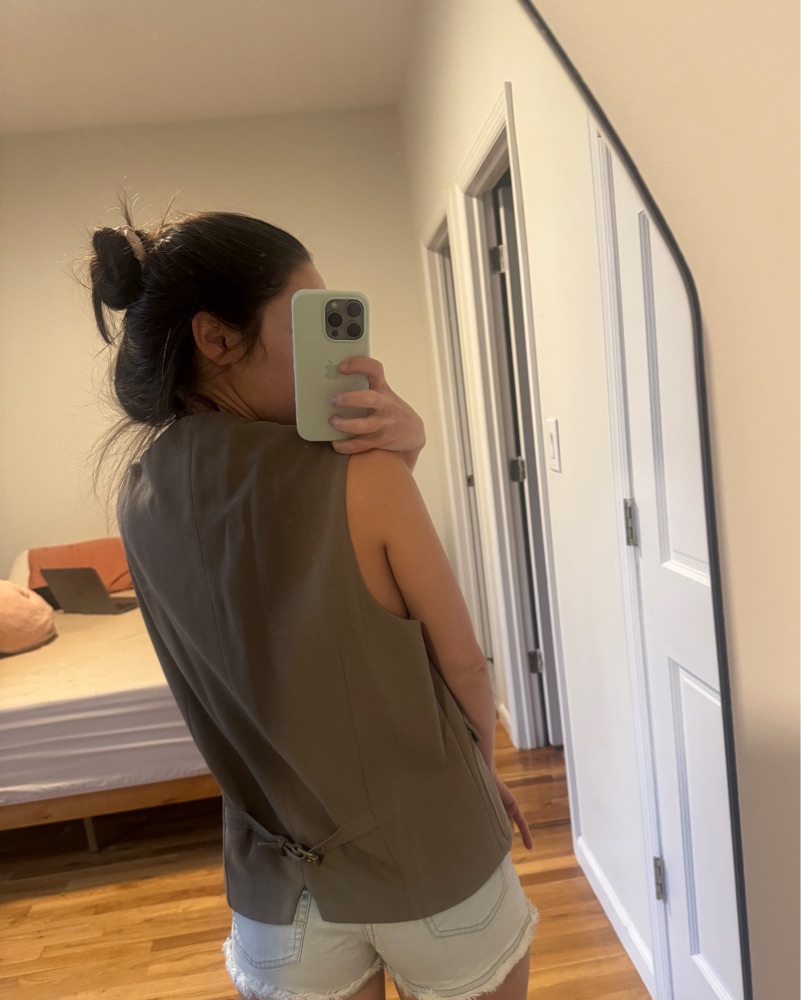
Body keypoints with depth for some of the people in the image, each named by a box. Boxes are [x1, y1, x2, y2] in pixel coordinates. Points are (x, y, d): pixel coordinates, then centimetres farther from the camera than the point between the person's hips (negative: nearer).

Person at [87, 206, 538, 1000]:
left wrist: (397, 448, -17)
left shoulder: (141, 493, -7)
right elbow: (464, 666, -11)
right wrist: (485, 770, 9)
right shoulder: (362, 477, -24)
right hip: (432, 857, -3)